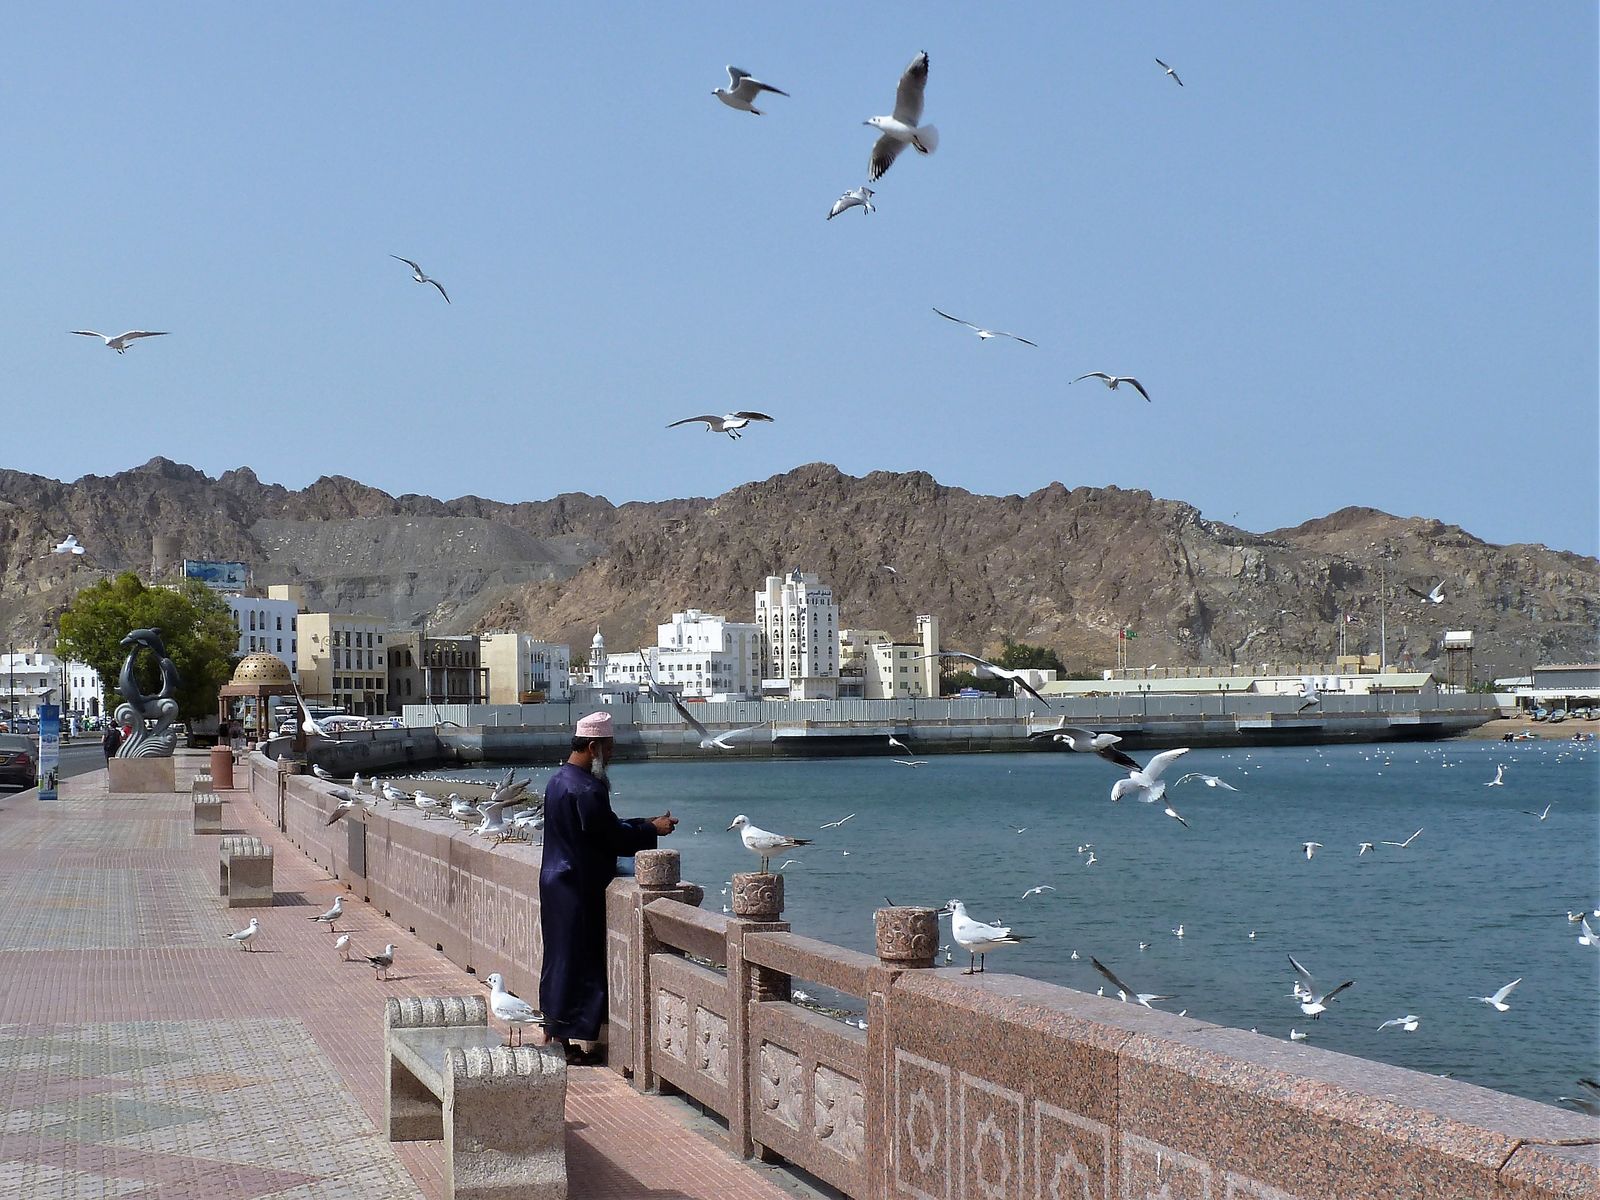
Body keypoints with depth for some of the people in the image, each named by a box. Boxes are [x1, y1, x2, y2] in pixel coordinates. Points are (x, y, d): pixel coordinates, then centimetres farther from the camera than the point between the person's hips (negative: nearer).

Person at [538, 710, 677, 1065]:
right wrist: (652, 830, -3)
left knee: (561, 957, 17)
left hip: (556, 881, 10)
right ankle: (571, 1042, 3)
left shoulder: (559, 780, 11)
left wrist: (645, 823, 12)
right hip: (579, 888, -10)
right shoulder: (586, 790, -22)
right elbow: (614, 836, -17)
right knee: (579, 960, -2)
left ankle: (556, 1028, 25)